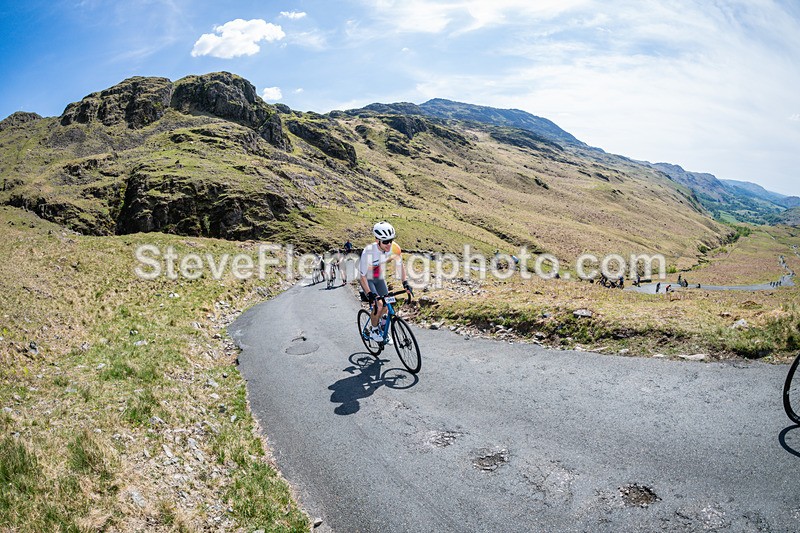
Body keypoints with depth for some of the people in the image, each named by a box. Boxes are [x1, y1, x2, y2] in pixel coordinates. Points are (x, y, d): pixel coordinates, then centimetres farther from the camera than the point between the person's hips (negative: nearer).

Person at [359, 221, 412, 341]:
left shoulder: (395, 248, -25)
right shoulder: (368, 252, -38)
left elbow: (401, 265, -6)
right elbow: (362, 276, -29)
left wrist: (405, 283, -15)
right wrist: (370, 294, -38)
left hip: (380, 278, 5)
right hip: (367, 279, -5)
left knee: (386, 305, 2)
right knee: (378, 305, -19)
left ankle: (382, 328, 30)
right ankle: (374, 331, 5)